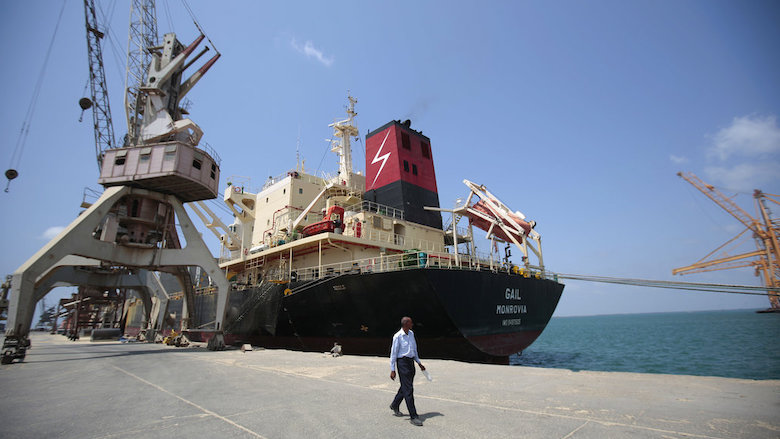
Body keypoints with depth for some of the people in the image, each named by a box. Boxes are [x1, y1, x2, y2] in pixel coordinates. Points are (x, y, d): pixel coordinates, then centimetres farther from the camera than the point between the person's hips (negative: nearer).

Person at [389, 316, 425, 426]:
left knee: (405, 387, 18)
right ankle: (413, 416, 0)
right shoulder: (397, 336, -13)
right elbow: (393, 353, -10)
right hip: (402, 362, -8)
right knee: (408, 390, -6)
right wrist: (392, 370, -11)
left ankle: (395, 405, 39)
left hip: (411, 362, 8)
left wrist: (419, 363, 21)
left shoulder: (411, 333, 9)